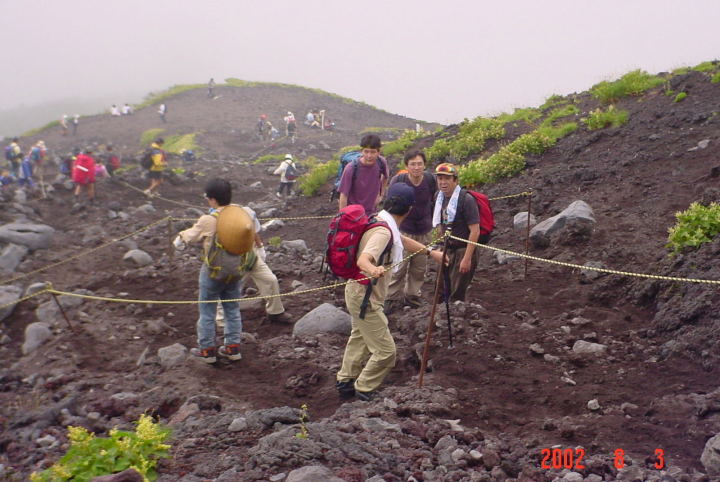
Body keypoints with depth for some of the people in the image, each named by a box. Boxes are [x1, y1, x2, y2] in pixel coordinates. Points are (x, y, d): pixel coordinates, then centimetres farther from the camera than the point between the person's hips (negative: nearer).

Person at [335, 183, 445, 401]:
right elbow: (363, 260, -43)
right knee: (385, 350, -1)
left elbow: (403, 240, 23)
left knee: (359, 337, 29)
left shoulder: (382, 221, 3)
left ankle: (345, 381, 44)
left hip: (358, 292, 11)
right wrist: (373, 270, -65)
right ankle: (364, 390, 16)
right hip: (365, 297, -11)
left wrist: (431, 252, 27)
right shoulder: (383, 231, -28)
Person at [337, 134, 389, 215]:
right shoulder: (351, 169, -24)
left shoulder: (381, 162, -11)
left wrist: (381, 194, 10)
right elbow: (343, 196, -18)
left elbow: (386, 177, 14)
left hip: (372, 212, 5)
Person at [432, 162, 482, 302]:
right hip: (447, 250, 7)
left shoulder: (466, 199, -18)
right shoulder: (439, 197, 4)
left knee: (456, 294, -2)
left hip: (463, 250, -7)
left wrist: (467, 258, -23)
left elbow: (475, 231, -21)